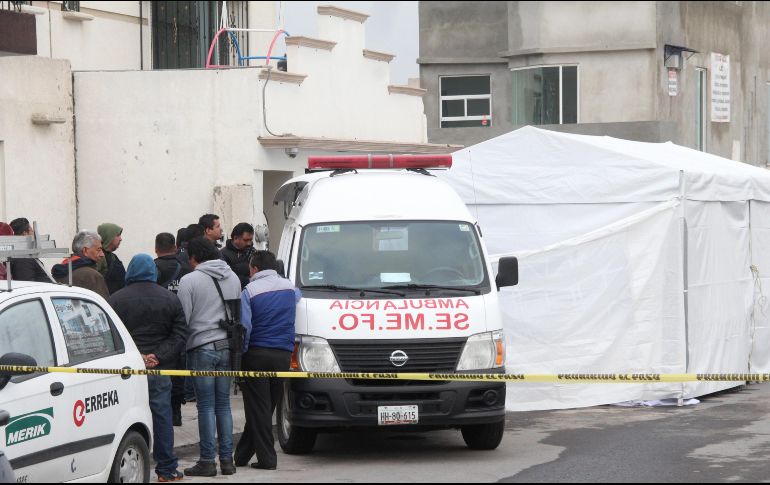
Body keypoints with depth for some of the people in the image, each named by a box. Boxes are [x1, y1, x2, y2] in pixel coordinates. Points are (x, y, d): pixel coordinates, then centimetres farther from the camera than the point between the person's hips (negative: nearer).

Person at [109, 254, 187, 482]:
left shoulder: (117, 300, 0)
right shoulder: (170, 299, 6)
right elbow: (179, 335, 1)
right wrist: (158, 356, -7)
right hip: (160, 370, 1)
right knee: (162, 416, 6)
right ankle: (166, 469, 8)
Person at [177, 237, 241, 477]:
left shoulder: (190, 280, -8)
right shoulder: (233, 278, 10)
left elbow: (183, 318, -8)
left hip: (202, 348, -5)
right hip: (227, 346, 5)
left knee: (206, 406, -2)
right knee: (223, 405, 11)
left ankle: (207, 460, -2)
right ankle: (227, 459, 10)